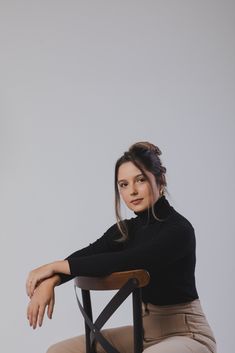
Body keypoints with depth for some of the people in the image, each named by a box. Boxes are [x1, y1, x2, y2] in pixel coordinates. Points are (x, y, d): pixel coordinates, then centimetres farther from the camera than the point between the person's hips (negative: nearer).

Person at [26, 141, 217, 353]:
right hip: (146, 330, 8)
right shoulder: (126, 230, 5)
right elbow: (85, 255, -11)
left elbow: (120, 263, -29)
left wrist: (55, 266, -22)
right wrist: (50, 280, -31)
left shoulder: (179, 230, -19)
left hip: (187, 334, -8)